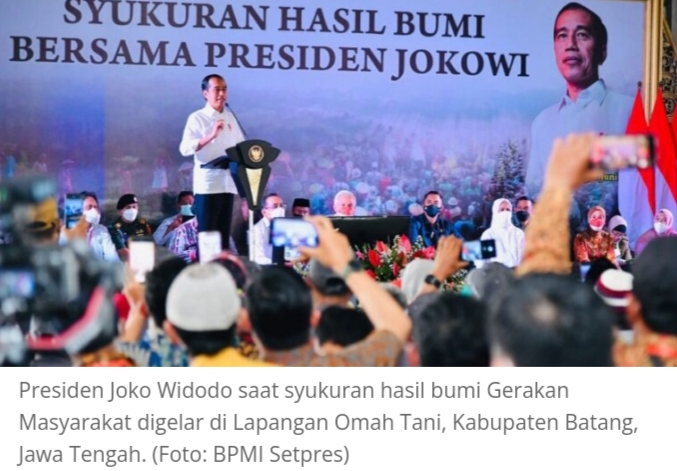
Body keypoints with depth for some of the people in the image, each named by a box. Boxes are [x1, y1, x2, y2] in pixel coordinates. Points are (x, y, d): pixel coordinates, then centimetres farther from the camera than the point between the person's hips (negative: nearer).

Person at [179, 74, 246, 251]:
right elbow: (185, 149, -17)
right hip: (207, 184, -6)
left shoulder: (230, 118, 14)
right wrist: (211, 136, -27)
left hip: (228, 183, 6)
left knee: (224, 233, 10)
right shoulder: (197, 118, -5)